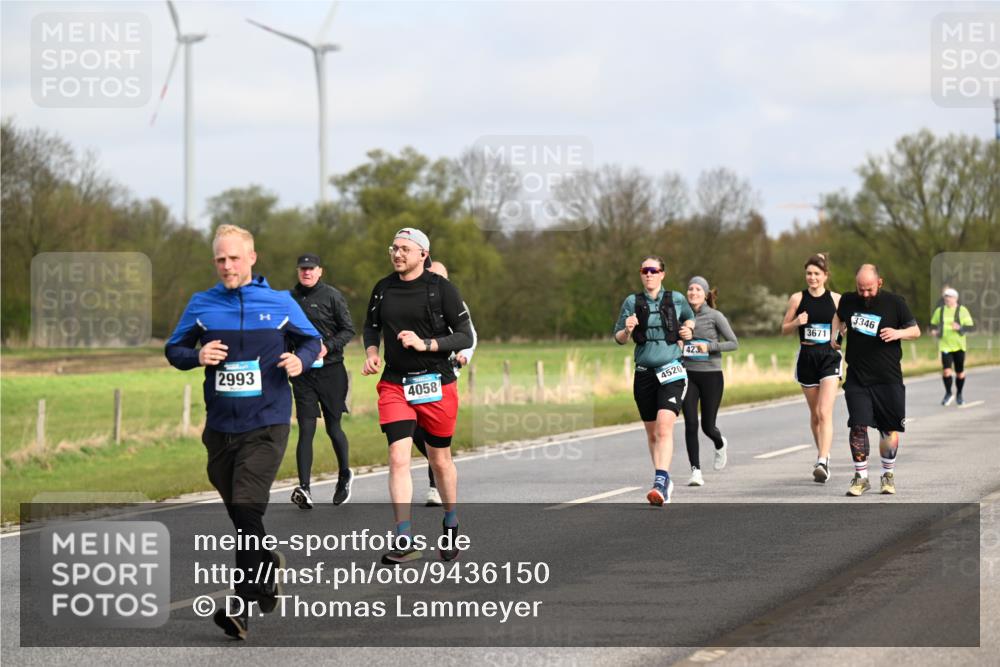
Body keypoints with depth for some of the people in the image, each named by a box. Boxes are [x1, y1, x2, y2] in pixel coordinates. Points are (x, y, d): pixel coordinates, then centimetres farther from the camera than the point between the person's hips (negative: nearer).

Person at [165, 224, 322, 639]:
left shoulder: (280, 303, 2)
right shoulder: (201, 305, 5)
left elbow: (311, 340, 15)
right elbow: (174, 349, 12)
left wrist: (301, 361, -7)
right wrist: (198, 356, -9)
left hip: (266, 424, -4)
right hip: (220, 428, 4)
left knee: (247, 509, -16)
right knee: (238, 512, 12)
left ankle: (246, 605, -16)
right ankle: (268, 569, 38)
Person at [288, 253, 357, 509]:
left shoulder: (331, 295, -2)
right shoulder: (290, 298, 8)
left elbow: (348, 330, -3)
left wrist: (327, 347, -17)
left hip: (331, 370, -2)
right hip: (303, 373, 2)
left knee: (333, 428, 7)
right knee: (306, 430, -6)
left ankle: (344, 475, 32)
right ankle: (304, 488, -11)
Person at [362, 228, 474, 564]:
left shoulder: (442, 288, -7)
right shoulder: (383, 288, 6)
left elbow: (465, 337, -7)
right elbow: (371, 325, 23)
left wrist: (425, 344, -19)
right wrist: (371, 352, 3)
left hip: (436, 384, -2)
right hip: (395, 383, 2)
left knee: (440, 461, 10)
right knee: (398, 458, -12)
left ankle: (451, 526, 32)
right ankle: (404, 541, -14)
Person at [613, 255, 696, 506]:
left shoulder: (676, 299, 4)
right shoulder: (632, 302, 4)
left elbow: (689, 317, 26)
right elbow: (618, 338, 6)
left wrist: (688, 330, 5)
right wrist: (627, 331, -15)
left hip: (671, 372, -3)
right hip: (644, 373, 3)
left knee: (664, 428, -20)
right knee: (652, 433, 12)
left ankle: (661, 483, -29)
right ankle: (664, 481, 28)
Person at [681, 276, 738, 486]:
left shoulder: (715, 317, -4)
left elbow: (734, 343, -5)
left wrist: (709, 346, -17)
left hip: (711, 375, -2)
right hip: (688, 375, 2)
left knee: (708, 426, 2)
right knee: (690, 423, -10)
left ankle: (720, 444, 38)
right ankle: (696, 470, -5)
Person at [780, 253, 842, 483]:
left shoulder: (836, 299, 1)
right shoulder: (798, 298, 2)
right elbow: (784, 329, 7)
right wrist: (797, 322, -13)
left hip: (829, 358, -2)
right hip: (806, 358, 2)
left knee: (825, 413, -15)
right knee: (814, 414, 11)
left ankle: (823, 463, -22)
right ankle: (822, 456, 29)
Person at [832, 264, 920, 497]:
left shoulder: (895, 303, -4)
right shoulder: (848, 301, 3)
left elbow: (916, 331, 2)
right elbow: (839, 317, 26)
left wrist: (898, 333, -17)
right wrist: (834, 336, 11)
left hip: (888, 379, -1)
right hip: (857, 379, 1)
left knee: (890, 429, 4)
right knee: (858, 427, -7)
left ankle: (888, 475, 22)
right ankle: (861, 477, 3)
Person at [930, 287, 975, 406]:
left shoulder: (962, 310, -3)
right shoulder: (939, 311, 5)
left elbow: (971, 327, -7)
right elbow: (933, 324, 20)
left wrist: (960, 328, -25)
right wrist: (933, 330, -2)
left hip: (959, 346, -1)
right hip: (945, 345, 1)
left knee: (960, 372, 6)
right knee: (946, 370, -14)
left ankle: (959, 395, 27)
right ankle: (948, 393, 5)